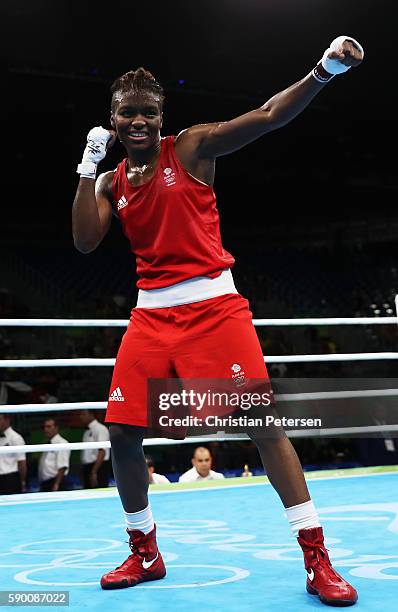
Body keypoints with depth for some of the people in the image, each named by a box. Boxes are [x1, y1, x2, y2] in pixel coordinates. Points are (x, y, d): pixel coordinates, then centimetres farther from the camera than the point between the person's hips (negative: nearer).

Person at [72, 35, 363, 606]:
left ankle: (317, 559, -4)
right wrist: (88, 166, -4)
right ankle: (145, 553, 20)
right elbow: (85, 240, -1)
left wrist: (323, 71, -29)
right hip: (151, 314, 5)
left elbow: (268, 116, -13)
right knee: (123, 434, -1)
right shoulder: (111, 182, 13)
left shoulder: (191, 146, -1)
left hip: (214, 307, -4)